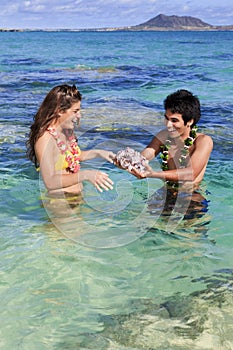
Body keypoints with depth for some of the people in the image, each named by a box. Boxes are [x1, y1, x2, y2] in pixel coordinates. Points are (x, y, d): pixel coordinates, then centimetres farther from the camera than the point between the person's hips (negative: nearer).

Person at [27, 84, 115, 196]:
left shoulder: (67, 130, 8)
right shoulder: (45, 138, -19)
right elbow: (50, 182, -25)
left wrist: (97, 153, 14)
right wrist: (85, 175, -31)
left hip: (78, 195, 8)